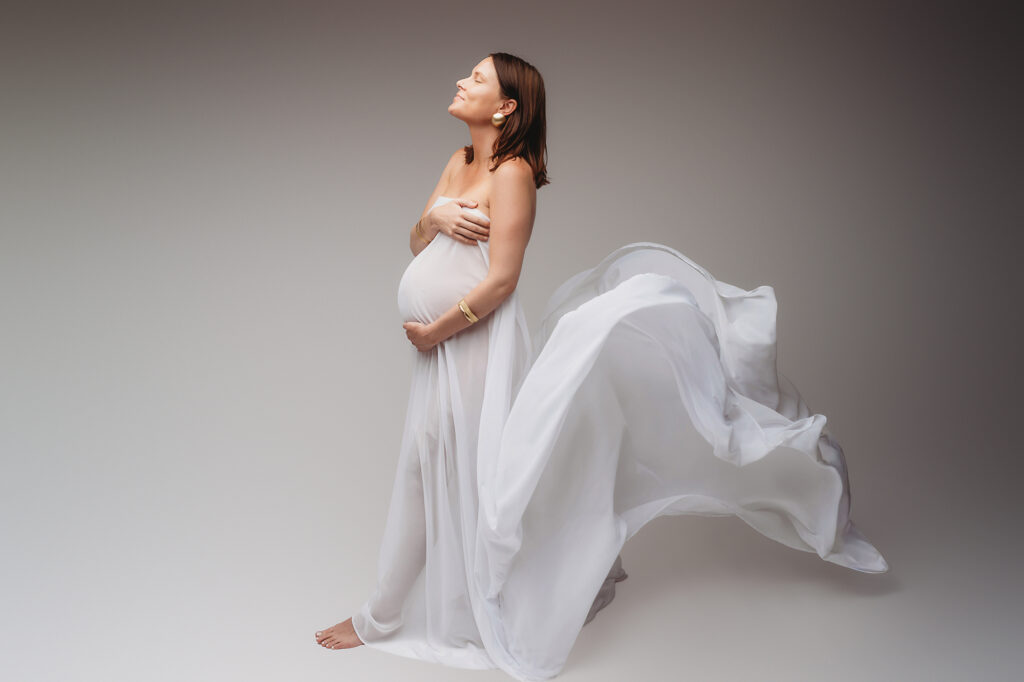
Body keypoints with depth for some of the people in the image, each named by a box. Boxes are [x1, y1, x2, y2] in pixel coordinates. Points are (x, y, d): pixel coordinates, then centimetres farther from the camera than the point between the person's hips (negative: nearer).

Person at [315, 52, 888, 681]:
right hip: (439, 350, 8)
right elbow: (416, 244, 12)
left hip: (472, 346, -8)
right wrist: (435, 216, -9)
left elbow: (499, 281, -20)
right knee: (432, 479, 17)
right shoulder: (459, 162, 10)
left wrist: (435, 331, -15)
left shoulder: (512, 174, -15)